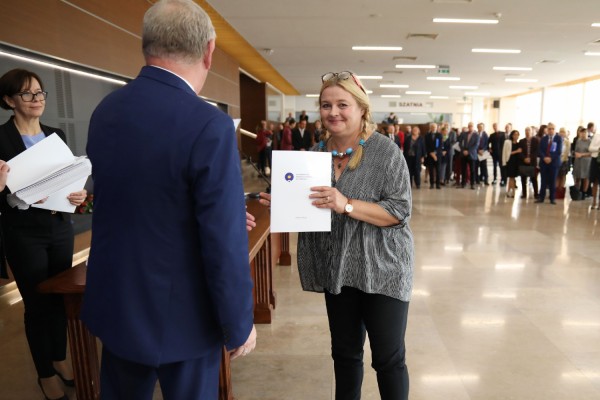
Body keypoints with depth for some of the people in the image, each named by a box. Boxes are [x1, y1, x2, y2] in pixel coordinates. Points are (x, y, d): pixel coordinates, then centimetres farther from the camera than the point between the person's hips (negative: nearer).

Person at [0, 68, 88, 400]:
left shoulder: (57, 135, 7)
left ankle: (59, 359, 34)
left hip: (60, 228, 5)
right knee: (37, 303, 6)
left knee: (60, 298, 14)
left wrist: (79, 195, -9)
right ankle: (45, 373, 25)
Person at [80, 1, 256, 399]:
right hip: (180, 316, -6)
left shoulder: (105, 110, -1)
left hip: (113, 304, 6)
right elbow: (225, 243, -24)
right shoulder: (210, 126, -24)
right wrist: (239, 325, -8)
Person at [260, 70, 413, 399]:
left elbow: (400, 210, -15)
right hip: (337, 270, 5)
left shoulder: (385, 151, -10)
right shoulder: (315, 153, 4)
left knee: (389, 359, 6)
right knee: (345, 352, 19)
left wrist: (347, 205, -27)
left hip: (382, 270, -4)